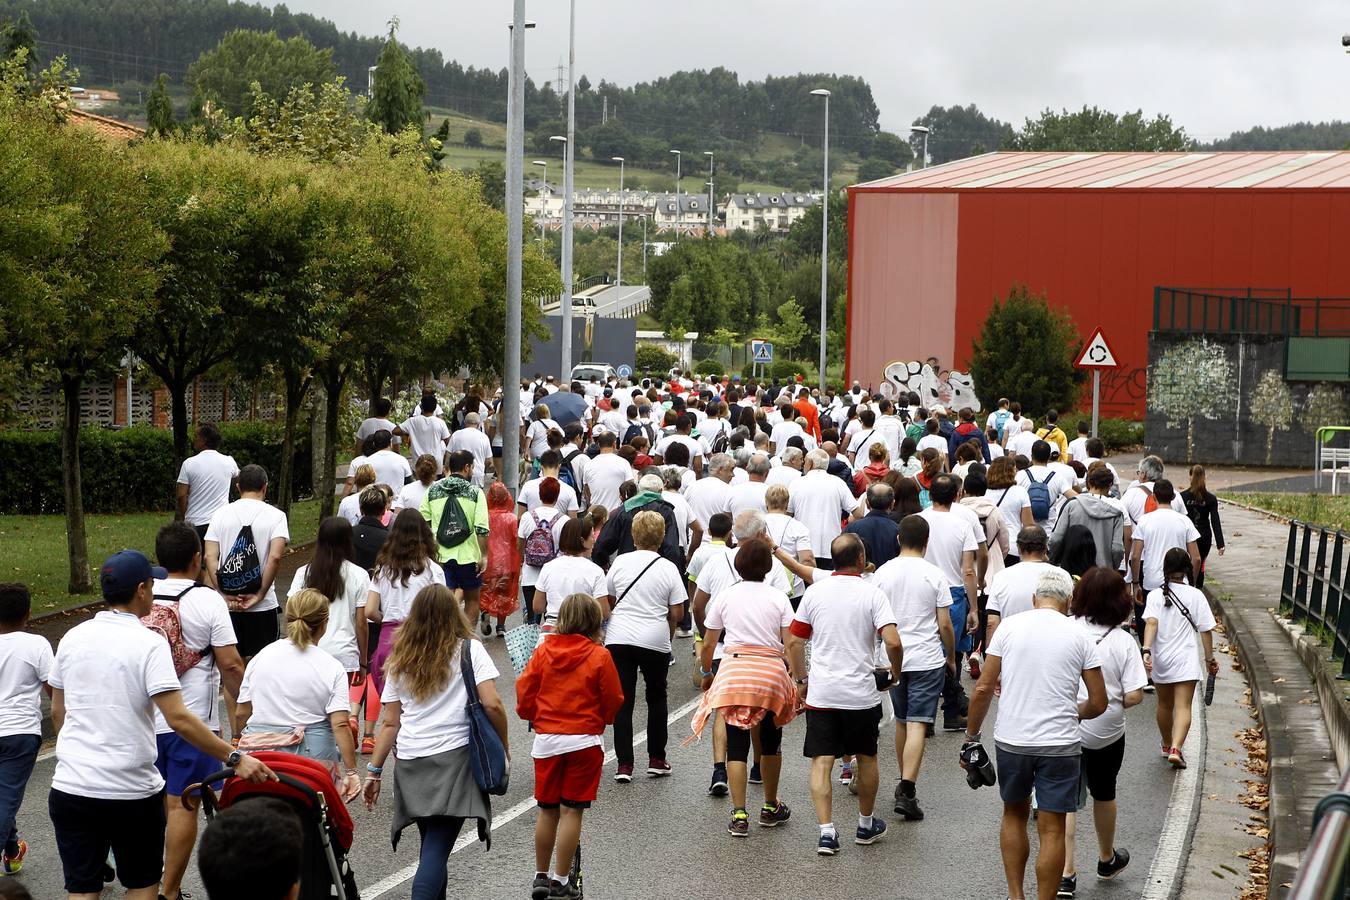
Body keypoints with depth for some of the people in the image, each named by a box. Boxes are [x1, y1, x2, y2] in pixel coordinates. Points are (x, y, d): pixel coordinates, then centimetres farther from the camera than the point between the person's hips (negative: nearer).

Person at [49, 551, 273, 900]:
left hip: (69, 789, 4)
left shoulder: (72, 638, 4)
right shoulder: (149, 643, -12)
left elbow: (57, 713, 14)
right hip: (131, 792, -4)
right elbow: (178, 719, -21)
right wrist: (235, 759, -19)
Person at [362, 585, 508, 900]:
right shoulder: (469, 650, 1)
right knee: (436, 850, -11)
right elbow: (491, 704, -8)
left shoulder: (400, 660, 12)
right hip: (454, 758, -4)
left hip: (410, 764, 4)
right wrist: (504, 743, 6)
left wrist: (374, 770, 12)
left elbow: (391, 723, 9)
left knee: (433, 847, 17)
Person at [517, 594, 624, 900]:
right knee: (571, 811, 2)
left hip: (546, 739, 3)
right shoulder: (600, 657, -9)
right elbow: (613, 701, -4)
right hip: (585, 740, -3)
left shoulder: (543, 652, -3)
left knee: (547, 810, 13)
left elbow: (524, 691, -1)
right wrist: (602, 720, 17)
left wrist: (532, 716, 19)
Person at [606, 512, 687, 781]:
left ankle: (624, 765, -1)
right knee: (656, 698, 18)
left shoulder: (620, 562, -1)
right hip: (655, 642, 0)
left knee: (623, 702, 4)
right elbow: (677, 613, -3)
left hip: (619, 640, 0)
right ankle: (656, 759, 20)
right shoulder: (668, 568, -4)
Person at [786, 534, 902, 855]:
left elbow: (794, 641, 3)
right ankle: (866, 825, 31)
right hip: (861, 693, -1)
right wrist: (894, 674, 2)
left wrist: (800, 680, 15)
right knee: (866, 758, 17)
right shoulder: (872, 595, -7)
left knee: (821, 762, 2)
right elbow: (893, 642, -17)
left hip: (820, 693, 1)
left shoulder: (814, 592, 1)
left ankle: (826, 831, -8)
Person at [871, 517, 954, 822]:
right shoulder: (934, 575, -8)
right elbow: (944, 625, -6)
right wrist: (951, 658, 10)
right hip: (927, 659, -3)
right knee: (917, 725, -7)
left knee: (902, 721, 18)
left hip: (892, 659, 3)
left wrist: (876, 657, 19)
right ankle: (907, 791, -16)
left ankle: (905, 783, 29)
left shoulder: (882, 573, 0)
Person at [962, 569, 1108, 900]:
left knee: (1014, 814, 22)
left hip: (1010, 741, 2)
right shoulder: (1078, 636, -1)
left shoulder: (1009, 628, 0)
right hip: (1059, 744, -2)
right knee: (1052, 830, 4)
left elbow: (983, 690, -2)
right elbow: (1099, 703, 1)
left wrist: (971, 738, 8)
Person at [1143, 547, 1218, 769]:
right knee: (1183, 707, -6)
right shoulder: (1195, 596, -5)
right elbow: (1205, 630, -3)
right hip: (1185, 660, -2)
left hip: (1160, 660, 2)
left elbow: (1151, 623, -20)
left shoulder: (1155, 595, -5)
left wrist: (1147, 650, -28)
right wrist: (1210, 657, 8)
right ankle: (1175, 748, -25)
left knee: (1164, 705, 20)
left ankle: (1167, 745, 39)